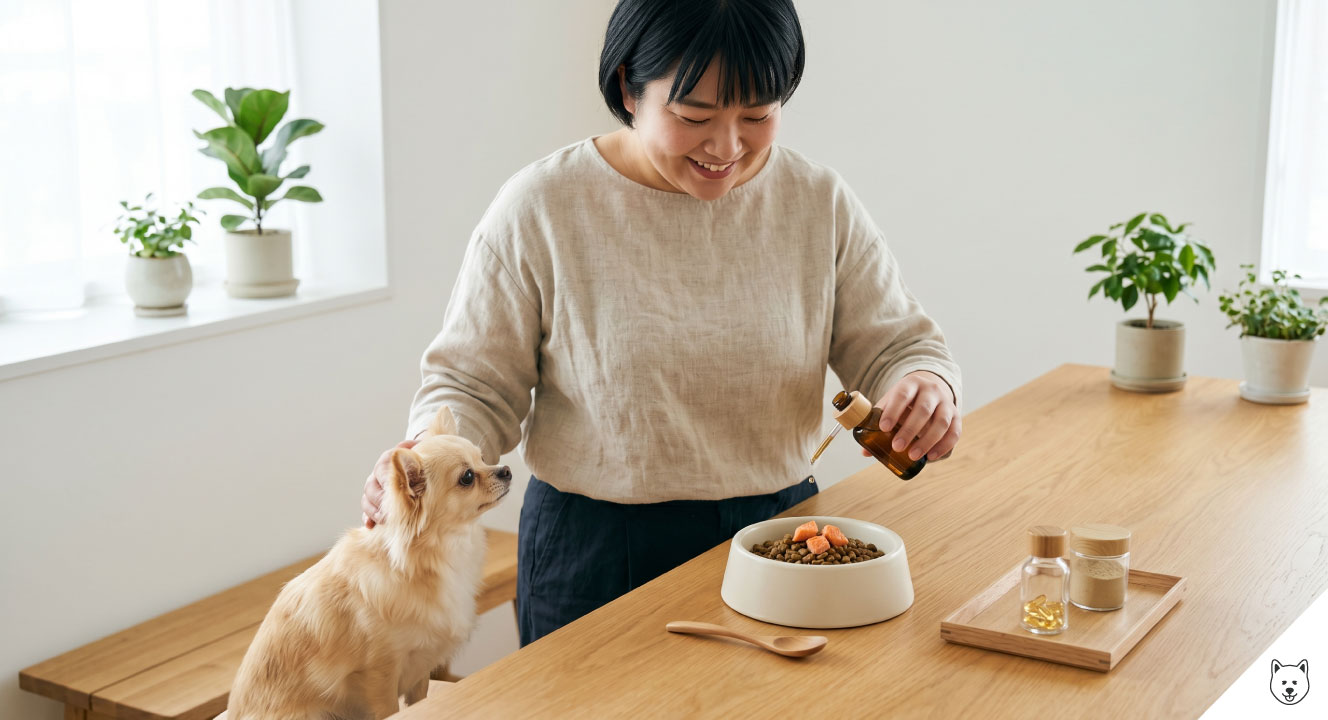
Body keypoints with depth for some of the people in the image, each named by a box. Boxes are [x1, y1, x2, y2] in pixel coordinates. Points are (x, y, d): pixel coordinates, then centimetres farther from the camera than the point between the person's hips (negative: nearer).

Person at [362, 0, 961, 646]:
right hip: (595, 560, -2)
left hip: (777, 537, 3)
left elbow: (893, 345, 2)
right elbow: (475, 386, -6)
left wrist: (926, 384, -21)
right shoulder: (538, 210, -11)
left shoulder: (821, 204, -3)